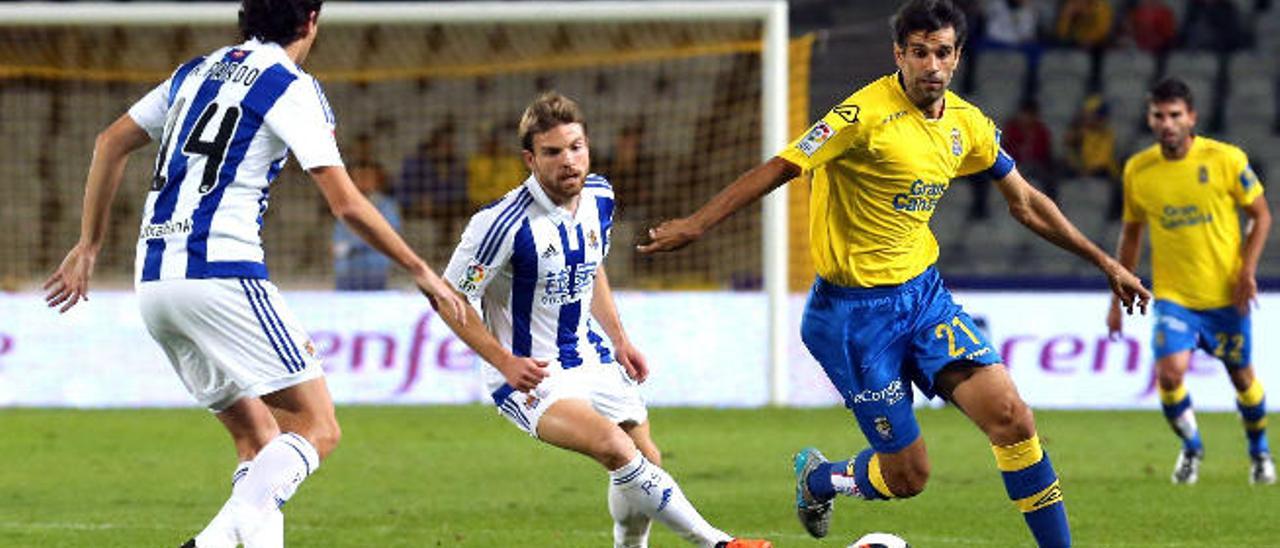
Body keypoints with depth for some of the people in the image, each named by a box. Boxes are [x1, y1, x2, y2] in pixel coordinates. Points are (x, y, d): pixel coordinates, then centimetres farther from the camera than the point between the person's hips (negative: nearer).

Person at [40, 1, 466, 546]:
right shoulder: (292, 87, -2)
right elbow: (347, 205, -7)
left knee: (259, 439, 15)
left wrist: (88, 246, 30)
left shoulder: (199, 71, 20)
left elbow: (110, 142, 24)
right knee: (317, 426, -8)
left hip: (153, 284, 8)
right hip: (220, 273, -8)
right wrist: (420, 270, 4)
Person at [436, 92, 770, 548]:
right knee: (614, 447, -29)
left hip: (589, 360, 8)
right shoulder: (505, 223, -24)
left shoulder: (598, 197, -1)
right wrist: (505, 362, -23)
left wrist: (619, 340, 12)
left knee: (645, 464, 13)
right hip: (530, 376, -8)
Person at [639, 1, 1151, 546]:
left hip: (924, 294, 6)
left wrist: (1105, 263, 19)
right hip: (853, 312, -6)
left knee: (1011, 416, -14)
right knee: (907, 473, -1)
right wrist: (695, 225, -26)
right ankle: (817, 477, 32)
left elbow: (1025, 203, 16)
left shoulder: (967, 123, 3)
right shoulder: (867, 115, -18)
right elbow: (779, 169, -19)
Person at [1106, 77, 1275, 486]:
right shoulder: (1138, 170, -3)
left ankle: (1260, 452, 40)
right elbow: (1132, 233, 11)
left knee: (1242, 376, 12)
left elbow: (1261, 215, 1)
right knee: (1170, 373, -18)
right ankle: (1191, 447, 10)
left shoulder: (1226, 159, -10)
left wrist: (1247, 270, -12)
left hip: (1226, 294, -1)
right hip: (1172, 295, 1)